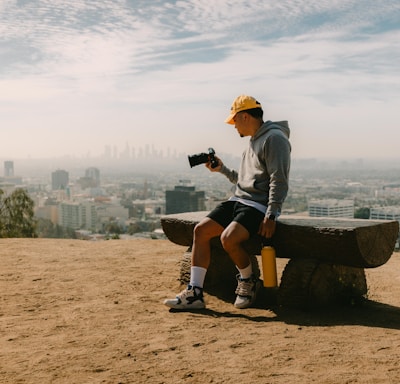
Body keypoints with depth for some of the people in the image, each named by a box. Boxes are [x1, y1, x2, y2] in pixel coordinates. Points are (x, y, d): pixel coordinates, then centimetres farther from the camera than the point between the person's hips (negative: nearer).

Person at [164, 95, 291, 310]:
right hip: (238, 200, 10)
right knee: (201, 230, -5)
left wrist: (271, 216, -24)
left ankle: (248, 282, -1)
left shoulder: (274, 138, -9)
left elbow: (279, 182, -18)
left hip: (259, 206, -9)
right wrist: (222, 170, 21)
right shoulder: (253, 142, 22)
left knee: (228, 238, -30)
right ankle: (194, 293, -6)